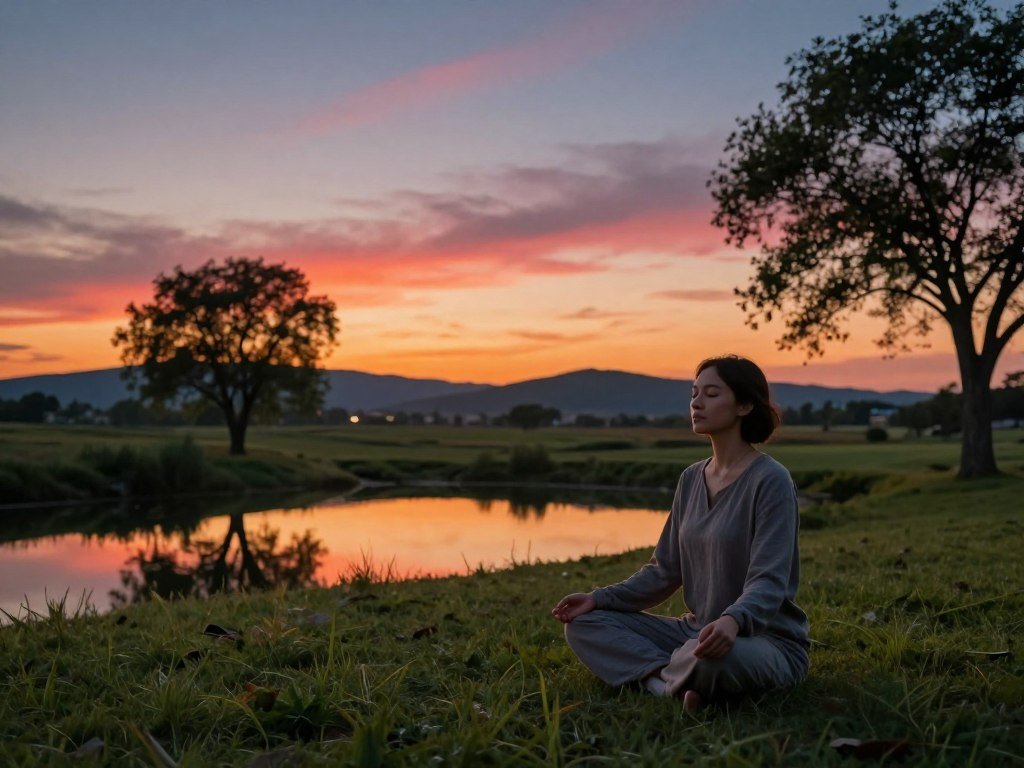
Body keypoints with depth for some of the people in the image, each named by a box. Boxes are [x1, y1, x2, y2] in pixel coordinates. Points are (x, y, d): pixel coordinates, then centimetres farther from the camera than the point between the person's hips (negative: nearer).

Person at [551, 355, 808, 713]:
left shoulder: (771, 480, -13)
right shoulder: (691, 479, 8)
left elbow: (769, 580, -23)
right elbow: (665, 570, 10)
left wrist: (733, 620, -44)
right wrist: (600, 598, -3)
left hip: (767, 639, -7)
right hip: (697, 630, 7)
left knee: (713, 658, -42)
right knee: (584, 623, -2)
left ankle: (660, 673, -8)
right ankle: (673, 682, -19)